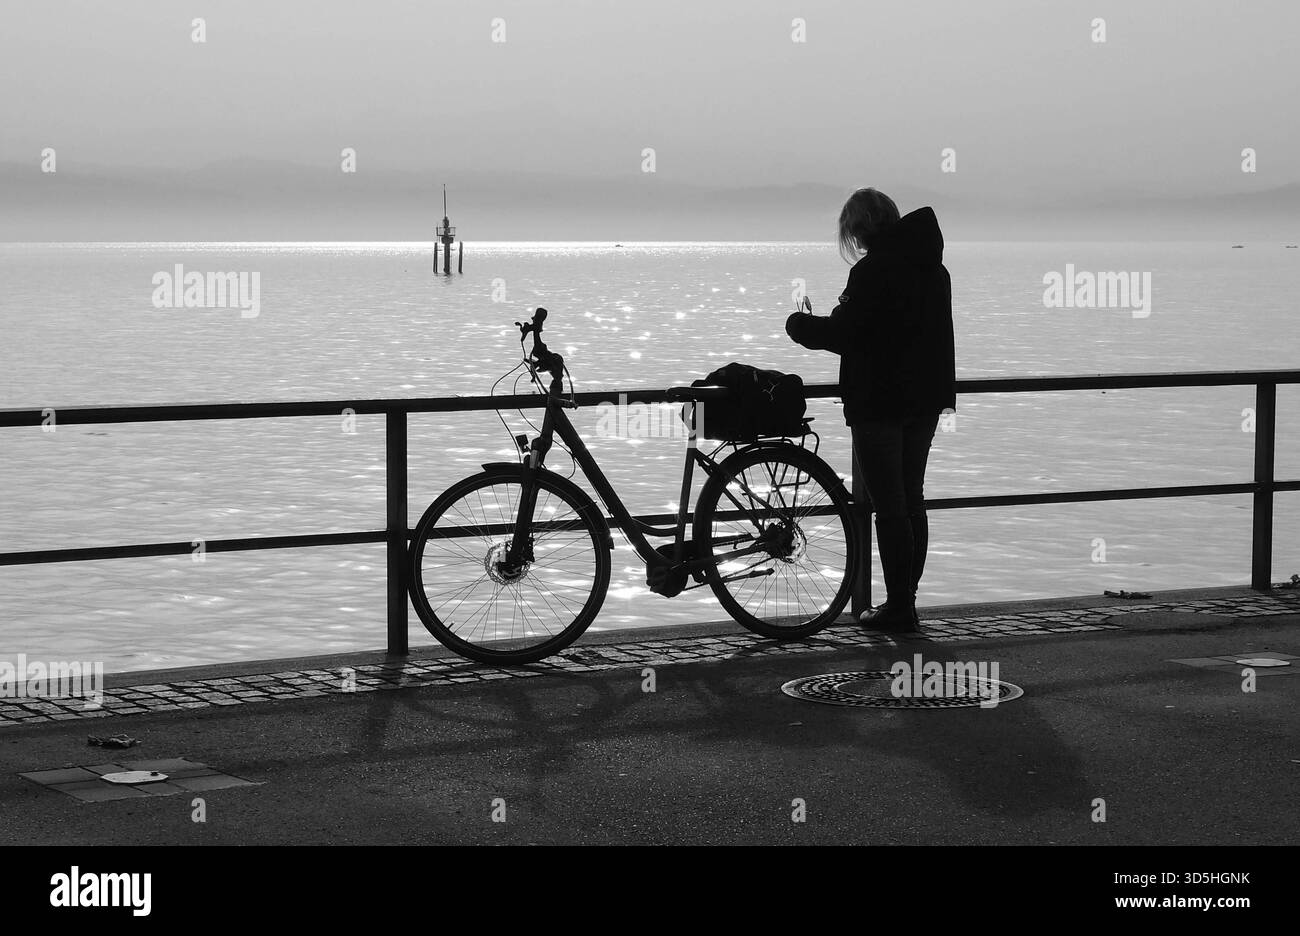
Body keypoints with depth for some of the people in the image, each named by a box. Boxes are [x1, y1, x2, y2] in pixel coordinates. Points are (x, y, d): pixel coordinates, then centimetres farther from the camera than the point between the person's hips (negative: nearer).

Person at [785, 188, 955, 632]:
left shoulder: (873, 271, -17)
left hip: (879, 403, -8)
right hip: (925, 398, 8)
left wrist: (799, 324, -2)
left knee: (889, 507, -3)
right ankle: (905, 603, 20)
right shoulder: (933, 268, 10)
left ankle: (898, 608, -1)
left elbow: (844, 333, -19)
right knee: (912, 500, 14)